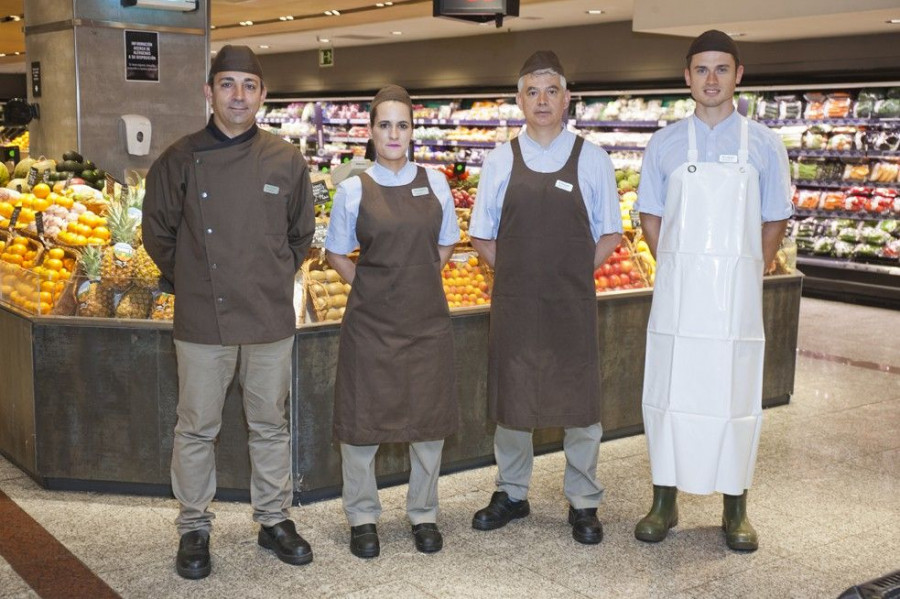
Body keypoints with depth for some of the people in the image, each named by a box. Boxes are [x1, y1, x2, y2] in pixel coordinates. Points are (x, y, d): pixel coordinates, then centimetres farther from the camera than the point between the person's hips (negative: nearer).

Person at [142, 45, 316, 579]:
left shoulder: (286, 161, 1)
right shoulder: (180, 160, -2)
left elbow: (301, 234, 13)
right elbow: (158, 233, 8)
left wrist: (274, 281, 11)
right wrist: (189, 281, 7)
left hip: (271, 319, 1)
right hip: (202, 320, -1)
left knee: (271, 425, 13)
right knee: (198, 429, 8)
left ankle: (275, 519, 28)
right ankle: (194, 528, 24)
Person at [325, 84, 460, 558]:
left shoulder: (434, 183, 3)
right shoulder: (354, 189, -3)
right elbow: (335, 253, 7)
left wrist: (422, 280, 5)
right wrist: (368, 285, -3)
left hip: (427, 319, 2)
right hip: (370, 322, -2)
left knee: (429, 417, 9)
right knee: (363, 418, 5)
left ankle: (424, 515, 28)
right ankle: (362, 516, 24)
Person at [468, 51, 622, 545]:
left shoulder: (591, 159, 1)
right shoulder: (501, 161, 4)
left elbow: (610, 235, 6)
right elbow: (481, 235, 10)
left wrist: (576, 272, -4)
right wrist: (515, 270, -1)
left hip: (573, 305, -1)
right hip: (513, 303, 1)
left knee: (579, 401, 5)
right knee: (510, 398, 11)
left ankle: (583, 503, 22)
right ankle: (511, 494, 29)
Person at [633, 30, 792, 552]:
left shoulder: (763, 144, 4)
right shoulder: (666, 144, 6)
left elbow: (776, 220, 8)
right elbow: (650, 215, 11)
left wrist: (748, 275, 2)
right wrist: (676, 269, 2)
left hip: (736, 294, -1)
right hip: (677, 293, 1)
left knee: (736, 396, 4)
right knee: (669, 392, 5)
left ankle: (735, 508, 16)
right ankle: (665, 502, 16)